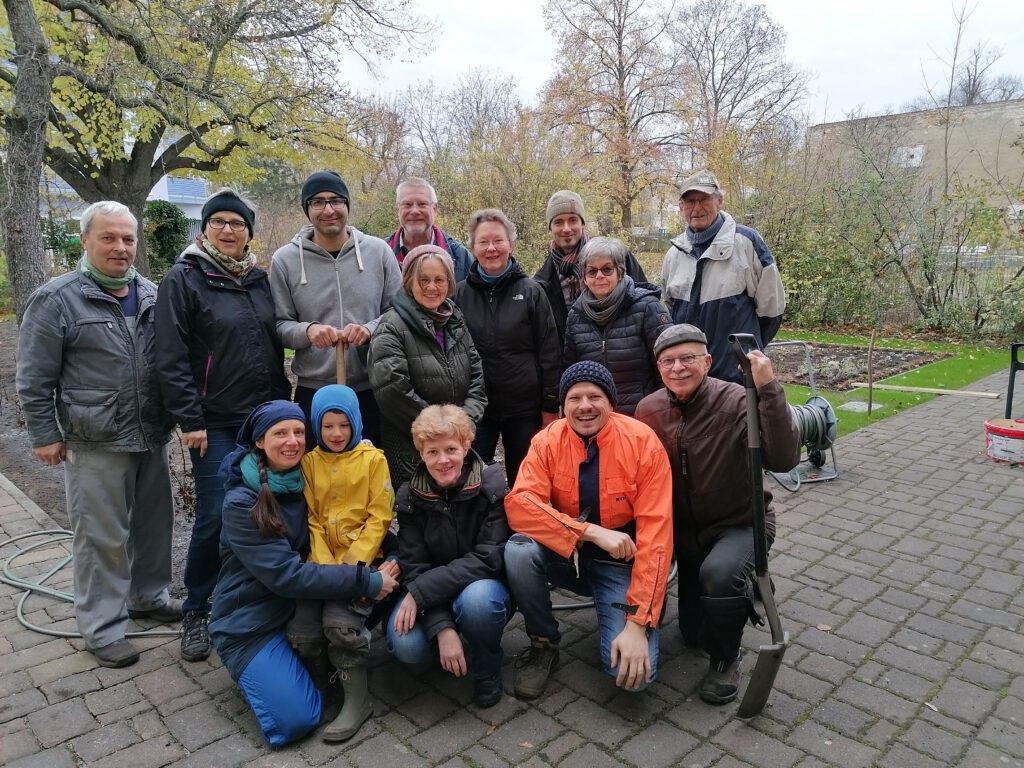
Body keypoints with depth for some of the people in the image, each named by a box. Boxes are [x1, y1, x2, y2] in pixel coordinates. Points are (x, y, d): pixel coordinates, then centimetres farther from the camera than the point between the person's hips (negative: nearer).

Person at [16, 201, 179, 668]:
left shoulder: (151, 296, 9)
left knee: (154, 523, 16)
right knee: (103, 537, 2)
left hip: (151, 437, 6)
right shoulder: (56, 300, -7)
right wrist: (44, 435, -6)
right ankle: (102, 629, 17)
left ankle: (148, 597, 36)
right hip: (95, 444, -5)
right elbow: (34, 379, -5)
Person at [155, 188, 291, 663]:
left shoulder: (260, 280, 12)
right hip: (215, 423, -5)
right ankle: (195, 611, 17)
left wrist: (282, 403, 13)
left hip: (265, 417, 5)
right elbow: (172, 357, -9)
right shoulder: (183, 279, -4)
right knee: (215, 517, -3)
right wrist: (189, 420, -13)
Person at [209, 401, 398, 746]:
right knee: (296, 719, -19)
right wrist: (365, 582, -29)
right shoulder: (241, 503, -20)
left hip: (298, 607, 6)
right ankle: (259, 670, 10)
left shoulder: (303, 481, -1)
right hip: (250, 622, -5)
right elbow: (285, 575, -27)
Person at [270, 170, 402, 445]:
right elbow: (279, 325, 3)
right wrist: (307, 330, -17)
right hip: (313, 392, 0)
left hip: (373, 390, 1)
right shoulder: (285, 260, 1)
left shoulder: (378, 250, 2)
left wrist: (370, 328, -14)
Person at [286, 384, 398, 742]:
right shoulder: (309, 463, 9)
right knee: (300, 631, -14)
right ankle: (317, 688, 17)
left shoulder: (373, 459, 1)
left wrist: (353, 563, -13)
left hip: (361, 560, -3)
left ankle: (357, 700, -3)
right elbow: (311, 521, 4)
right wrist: (326, 567, -9)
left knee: (340, 622, -25)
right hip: (320, 561, 3)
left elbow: (379, 516, -3)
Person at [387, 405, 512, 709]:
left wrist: (420, 592, -25)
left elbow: (489, 558, -21)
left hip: (485, 585, -2)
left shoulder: (492, 486, -16)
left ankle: (487, 669, -4)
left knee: (478, 598, -36)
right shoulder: (410, 497, -8)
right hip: (433, 598, 2)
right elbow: (415, 568, -12)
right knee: (406, 646, -26)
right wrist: (443, 628, -26)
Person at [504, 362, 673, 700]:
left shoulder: (642, 441, -16)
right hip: (567, 557, 2)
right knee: (518, 550, -29)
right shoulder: (548, 441, -10)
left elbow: (655, 535, -19)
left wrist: (637, 624, -23)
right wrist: (592, 532, -32)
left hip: (622, 563, -2)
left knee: (633, 673, -21)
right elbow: (519, 504, -23)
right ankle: (543, 644, -2)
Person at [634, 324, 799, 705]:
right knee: (694, 633, 14)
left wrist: (768, 389, -43)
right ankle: (743, 592, 45)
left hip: (740, 524, -5)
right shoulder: (648, 410, -9)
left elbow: (783, 459, -37)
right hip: (686, 530, 5)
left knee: (719, 572, -39)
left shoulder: (736, 401, -23)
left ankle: (725, 660, -8)